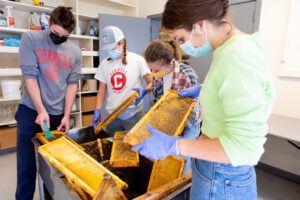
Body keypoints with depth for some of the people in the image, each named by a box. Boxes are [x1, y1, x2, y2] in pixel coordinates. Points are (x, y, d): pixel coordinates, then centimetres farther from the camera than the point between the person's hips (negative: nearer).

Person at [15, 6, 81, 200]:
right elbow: (29, 75, -9)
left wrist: (66, 115, -3)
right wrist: (41, 110, -16)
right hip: (31, 111, -2)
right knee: (27, 164, 6)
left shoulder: (75, 51, 4)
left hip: (59, 114, 2)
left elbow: (72, 83, 3)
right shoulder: (31, 39, -2)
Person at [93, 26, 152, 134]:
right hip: (112, 115, 4)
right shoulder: (104, 64, 4)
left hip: (133, 114, -3)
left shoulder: (137, 60, -7)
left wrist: (144, 91, -27)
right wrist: (98, 110, -3)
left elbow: (152, 83, -6)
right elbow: (102, 90, 8)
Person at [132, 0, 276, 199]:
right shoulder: (232, 49, 3)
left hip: (222, 178, -9)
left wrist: (173, 145, -28)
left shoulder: (238, 55, -27)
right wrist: (203, 90, 12)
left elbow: (243, 146, -29)